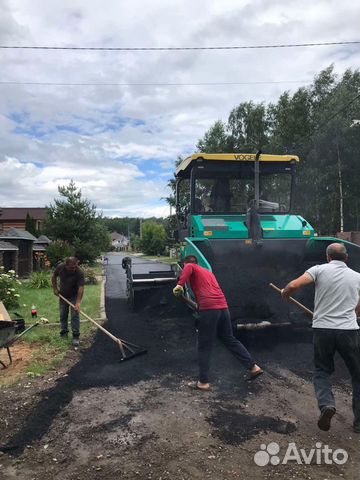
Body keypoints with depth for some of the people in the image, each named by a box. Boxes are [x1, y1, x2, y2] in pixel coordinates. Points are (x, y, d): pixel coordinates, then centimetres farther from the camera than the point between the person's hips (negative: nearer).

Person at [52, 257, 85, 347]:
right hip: (63, 295, 3)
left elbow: (81, 288, -36)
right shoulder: (60, 267, -20)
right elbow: (54, 277, 1)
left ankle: (75, 336, -3)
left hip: (74, 296, -3)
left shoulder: (79, 273, -31)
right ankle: (64, 333, 25)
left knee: (75, 315, -8)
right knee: (63, 315, 11)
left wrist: (78, 302, -44)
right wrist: (55, 289, -2)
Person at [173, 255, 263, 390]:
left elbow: (188, 268, -14)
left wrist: (180, 284, -22)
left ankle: (203, 382, 8)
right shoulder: (208, 272, 31)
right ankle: (253, 367, 20)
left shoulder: (192, 268, 10)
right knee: (230, 340, 20)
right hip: (223, 307, 7)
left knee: (204, 347, 3)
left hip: (208, 309, -7)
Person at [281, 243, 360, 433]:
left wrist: (284, 293, 7)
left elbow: (294, 285, -14)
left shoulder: (320, 270, -2)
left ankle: (326, 403, -7)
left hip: (322, 329, -1)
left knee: (322, 371, 17)